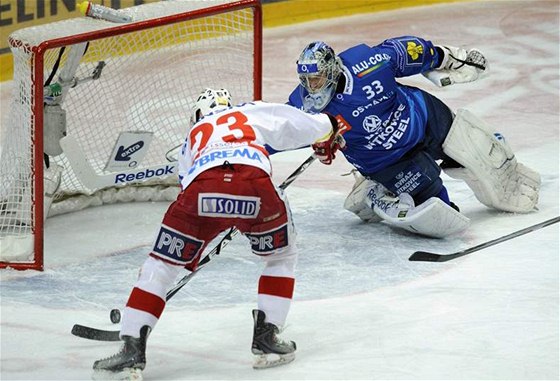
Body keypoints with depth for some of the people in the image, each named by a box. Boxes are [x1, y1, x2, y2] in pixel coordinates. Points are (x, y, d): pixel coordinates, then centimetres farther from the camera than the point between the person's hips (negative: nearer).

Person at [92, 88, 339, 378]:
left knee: (160, 266, 15)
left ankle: (132, 350, 4)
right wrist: (326, 126, 57)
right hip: (255, 184, -1)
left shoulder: (193, 136, 40)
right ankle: (266, 338, 22)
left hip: (202, 189, 1)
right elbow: (310, 126, 33)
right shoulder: (255, 112, 35)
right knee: (281, 256, 28)